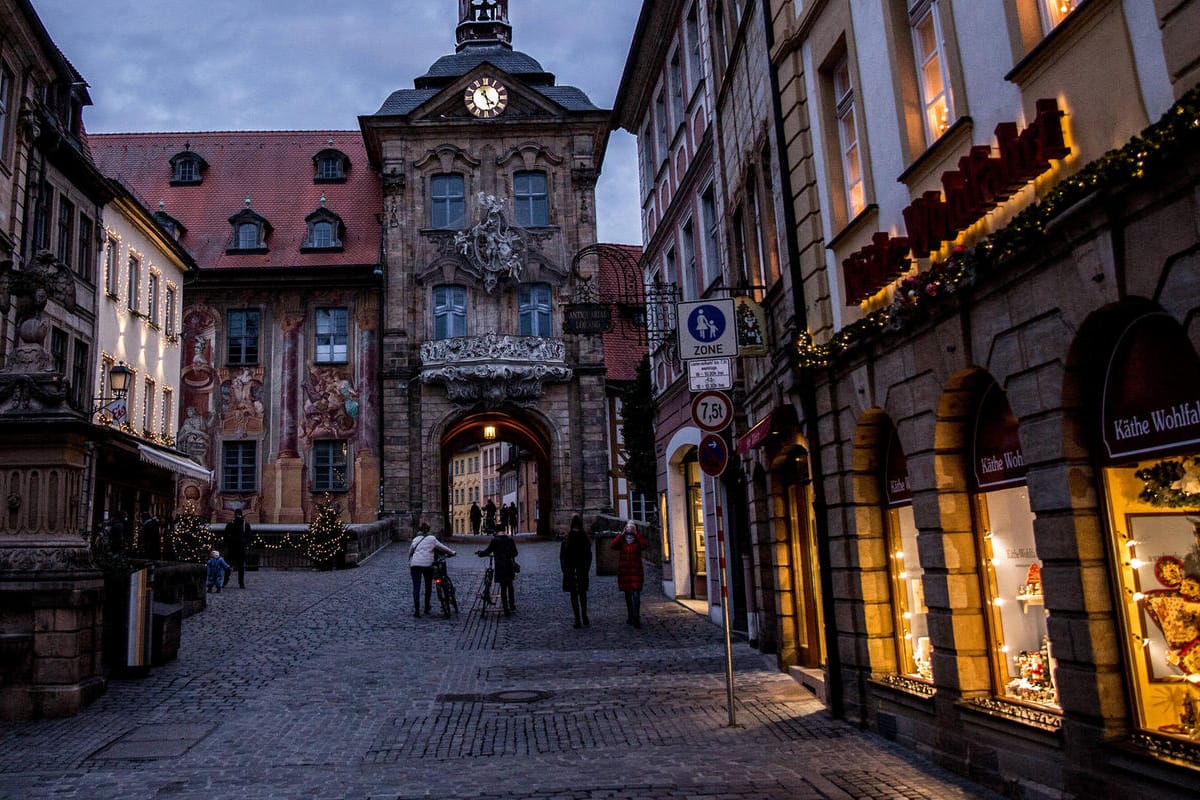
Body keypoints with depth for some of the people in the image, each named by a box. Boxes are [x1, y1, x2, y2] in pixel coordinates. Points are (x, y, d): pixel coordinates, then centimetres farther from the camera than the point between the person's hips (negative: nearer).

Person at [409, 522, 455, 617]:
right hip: (427, 564, -2)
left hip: (415, 564, 2)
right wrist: (452, 552, 25)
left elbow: (410, 552, 26)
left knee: (416, 587, 1)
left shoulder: (415, 539, 19)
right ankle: (427, 608, 21)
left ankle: (416, 610, -9)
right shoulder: (431, 538, 9)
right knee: (428, 586, 16)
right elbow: (442, 548, 11)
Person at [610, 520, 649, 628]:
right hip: (624, 571, 3)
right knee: (627, 594, 11)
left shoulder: (638, 540, 4)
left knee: (636, 594, -14)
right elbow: (612, 546, -12)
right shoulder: (621, 541, 8)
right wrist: (622, 534, -12)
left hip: (636, 571, -3)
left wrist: (636, 533, -15)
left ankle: (636, 618, -16)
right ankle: (631, 617, 22)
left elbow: (644, 545, -18)